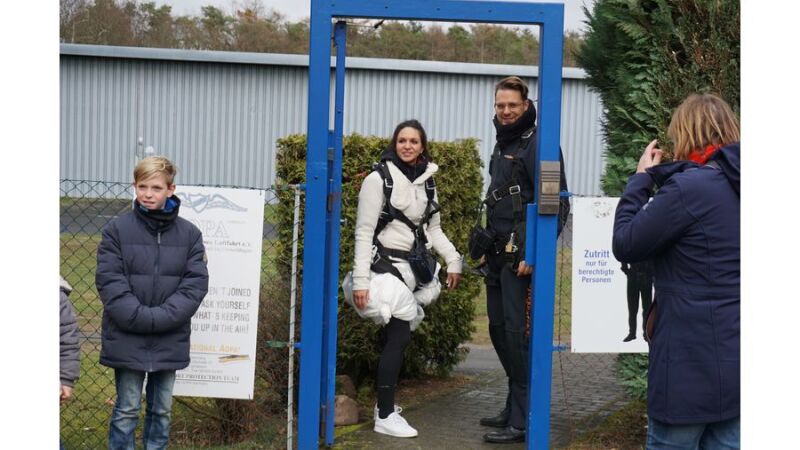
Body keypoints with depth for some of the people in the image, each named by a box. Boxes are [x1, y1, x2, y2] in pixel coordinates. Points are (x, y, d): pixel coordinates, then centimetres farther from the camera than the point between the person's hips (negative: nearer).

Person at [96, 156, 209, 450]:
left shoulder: (189, 234, 2)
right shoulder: (117, 229, -3)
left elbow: (196, 283, -4)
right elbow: (109, 281, -8)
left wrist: (160, 317, -16)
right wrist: (141, 317, -18)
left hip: (170, 342, 2)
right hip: (127, 340, -2)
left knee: (162, 410, 12)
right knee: (127, 410, 4)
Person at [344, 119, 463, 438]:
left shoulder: (427, 182, 11)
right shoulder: (379, 179, -7)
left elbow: (433, 228, 19)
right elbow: (364, 232, -10)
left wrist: (453, 260, 5)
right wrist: (360, 280, -15)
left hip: (414, 269, 6)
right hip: (386, 267, -6)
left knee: (397, 337, 7)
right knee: (399, 337, -12)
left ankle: (385, 403, 22)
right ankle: (384, 416, -6)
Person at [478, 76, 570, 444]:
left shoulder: (537, 143, -9)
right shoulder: (503, 143, 19)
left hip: (522, 256, -9)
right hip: (501, 254, 9)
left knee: (518, 333, -9)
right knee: (498, 329, 13)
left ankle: (522, 421, -4)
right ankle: (514, 407, 25)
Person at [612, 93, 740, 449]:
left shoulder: (689, 187, -16)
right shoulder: (733, 185, 8)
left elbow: (624, 245, -10)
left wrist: (641, 179, 1)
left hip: (693, 362, -7)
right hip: (736, 358, 8)